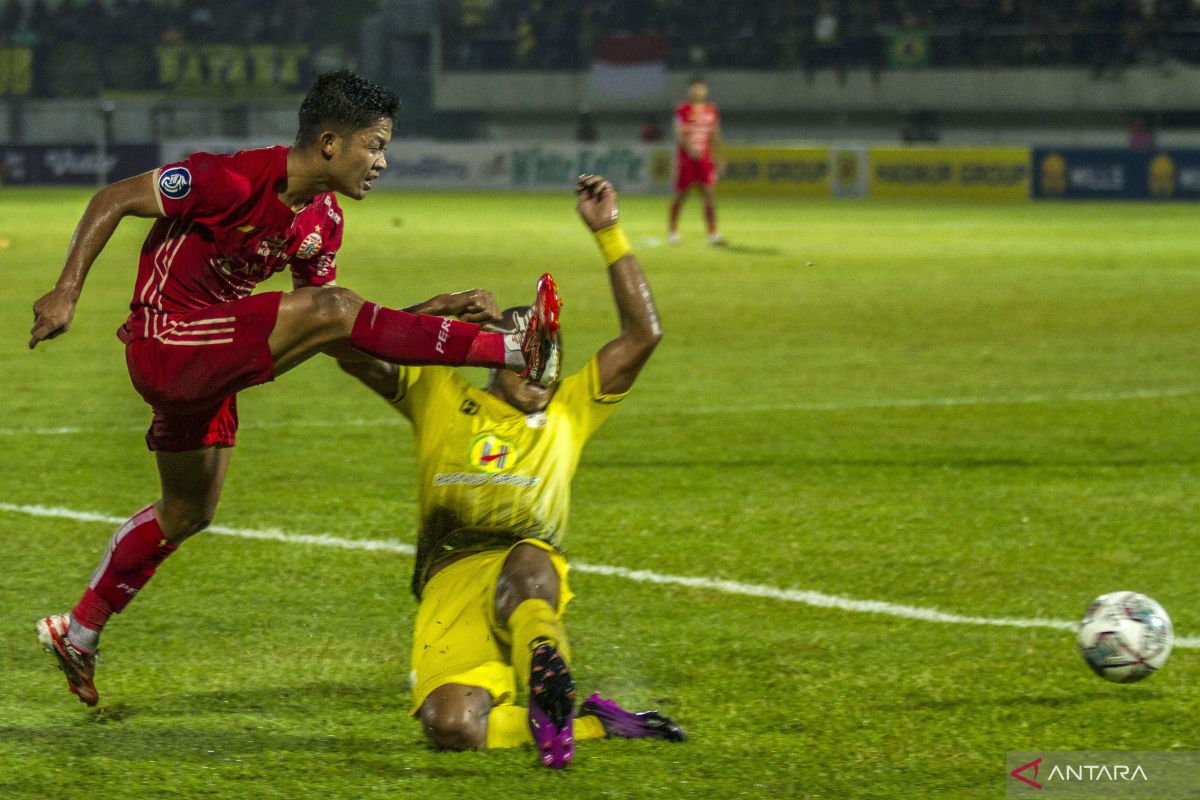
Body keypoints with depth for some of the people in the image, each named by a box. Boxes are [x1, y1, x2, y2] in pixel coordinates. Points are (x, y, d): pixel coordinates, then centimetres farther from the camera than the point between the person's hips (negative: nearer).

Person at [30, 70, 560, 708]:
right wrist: (67, 291, -23)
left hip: (209, 364, 10)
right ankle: (515, 350, -27)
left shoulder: (322, 222, 5)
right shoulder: (234, 181, -21)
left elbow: (331, 333, 11)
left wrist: (440, 310, 1)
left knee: (188, 513, 21)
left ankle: (78, 633, 35)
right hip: (166, 343, -10)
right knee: (330, 308, -24)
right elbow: (112, 201, -16)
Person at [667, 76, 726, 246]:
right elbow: (679, 135, -12)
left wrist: (719, 158, 14)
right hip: (685, 157, -3)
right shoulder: (682, 110, -4)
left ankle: (712, 233, -5)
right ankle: (672, 231, 18)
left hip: (705, 158, 3)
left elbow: (715, 137, 17)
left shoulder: (712, 111, 10)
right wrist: (690, 149, -29)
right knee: (680, 195, 3)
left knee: (710, 194, -6)